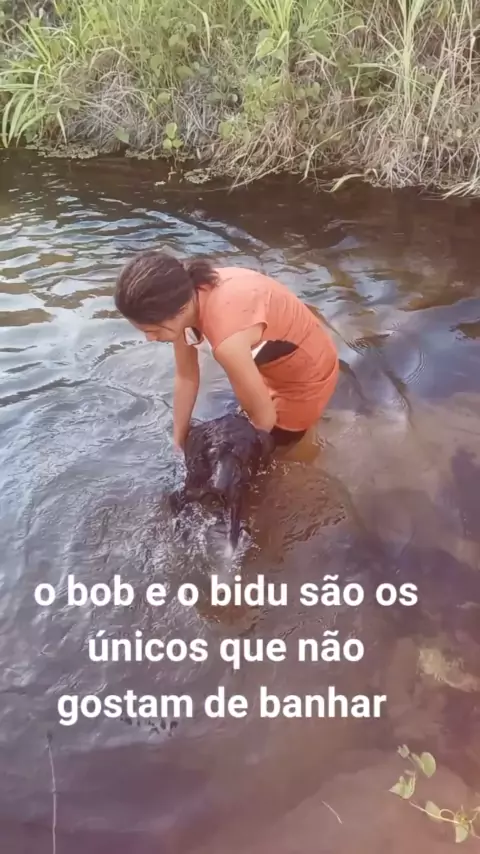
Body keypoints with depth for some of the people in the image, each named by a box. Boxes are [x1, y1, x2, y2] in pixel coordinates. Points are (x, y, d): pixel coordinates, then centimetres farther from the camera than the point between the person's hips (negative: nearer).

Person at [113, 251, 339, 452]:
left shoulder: (228, 339, -44)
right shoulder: (186, 294, -20)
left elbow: (264, 418, -27)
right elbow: (186, 376, -5)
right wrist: (179, 439, 5)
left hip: (306, 378, -7)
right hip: (276, 363, 7)